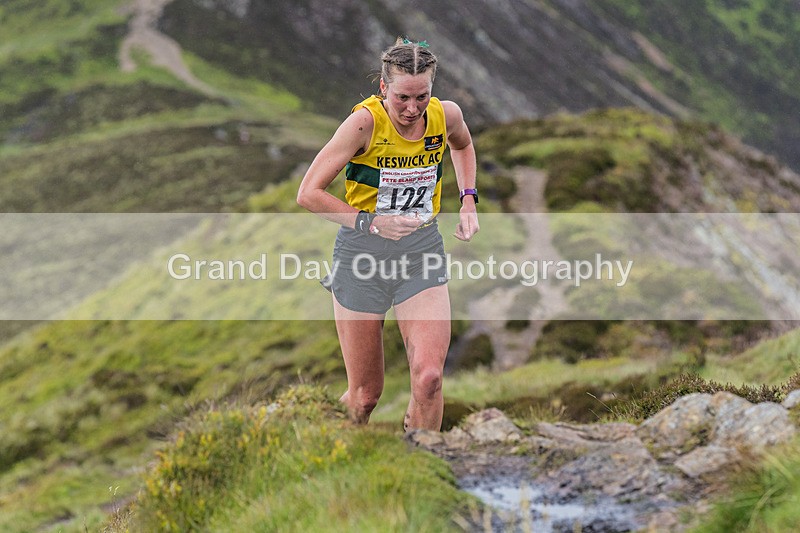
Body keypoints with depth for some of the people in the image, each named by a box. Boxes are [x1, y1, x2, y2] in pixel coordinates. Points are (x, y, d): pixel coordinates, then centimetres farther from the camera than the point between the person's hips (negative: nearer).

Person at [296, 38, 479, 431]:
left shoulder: (446, 115, -5)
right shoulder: (365, 121, -18)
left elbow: (462, 146, 22)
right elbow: (308, 194, -17)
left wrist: (468, 200, 10)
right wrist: (371, 223, -24)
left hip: (422, 251, 3)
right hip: (362, 253, -3)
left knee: (428, 376, -18)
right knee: (365, 395, 4)